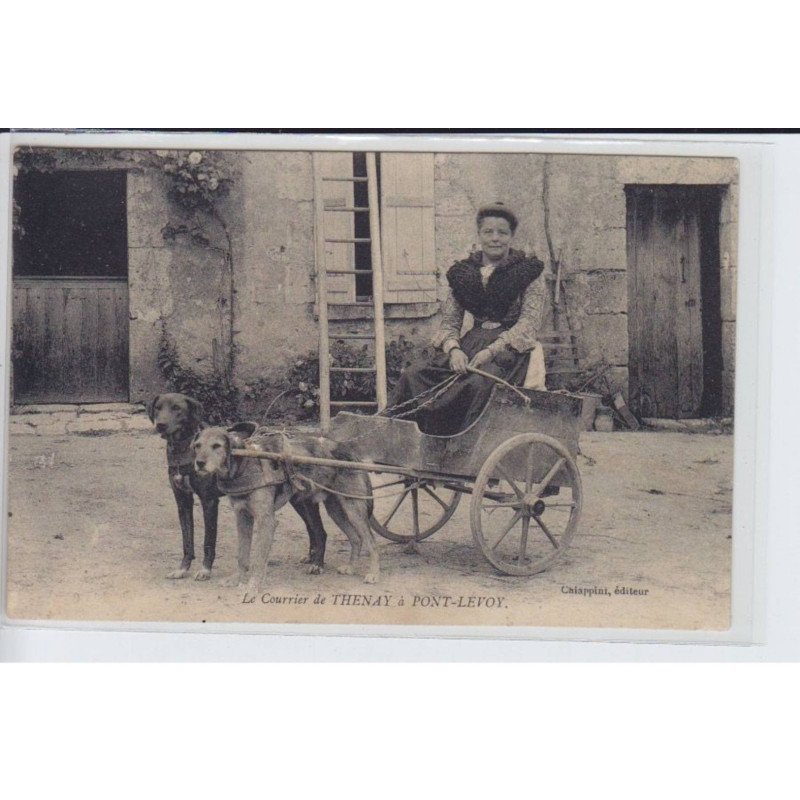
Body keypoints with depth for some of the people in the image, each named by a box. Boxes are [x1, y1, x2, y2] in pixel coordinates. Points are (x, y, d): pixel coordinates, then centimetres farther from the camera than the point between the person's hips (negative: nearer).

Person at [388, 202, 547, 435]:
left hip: (510, 348, -4)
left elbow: (530, 322, -7)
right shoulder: (462, 273, 14)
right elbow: (449, 322, 10)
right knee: (414, 375, -22)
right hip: (471, 344, 4)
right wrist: (454, 349, -14)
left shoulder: (528, 272, 4)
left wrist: (491, 350, -21)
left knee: (478, 383, -38)